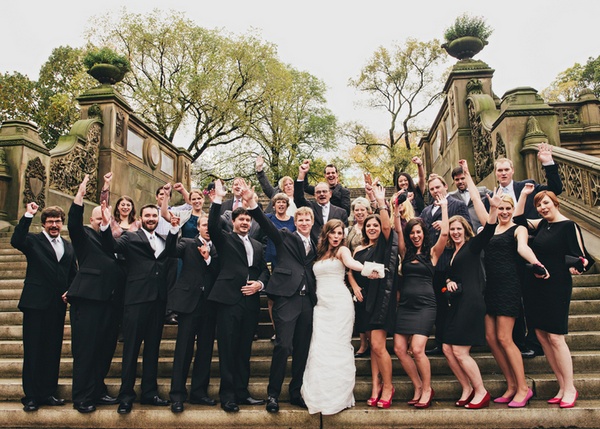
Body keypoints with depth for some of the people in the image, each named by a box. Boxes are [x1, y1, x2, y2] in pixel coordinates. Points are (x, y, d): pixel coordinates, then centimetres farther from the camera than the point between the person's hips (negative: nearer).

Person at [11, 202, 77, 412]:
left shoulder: (68, 247, 13)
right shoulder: (33, 241, 1)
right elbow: (16, 241, -22)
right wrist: (28, 215, -25)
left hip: (58, 306, 4)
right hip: (36, 303, -4)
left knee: (53, 351, 10)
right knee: (33, 351, 3)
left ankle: (48, 393, 22)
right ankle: (31, 396, 13)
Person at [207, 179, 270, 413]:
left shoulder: (257, 245, 19)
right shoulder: (224, 239, 6)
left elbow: (264, 270, 18)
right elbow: (213, 226, -13)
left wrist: (259, 284, -2)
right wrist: (218, 199, -20)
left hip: (251, 302, 5)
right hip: (229, 300, -4)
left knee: (244, 350, 12)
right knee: (227, 350, 0)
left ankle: (242, 392, 22)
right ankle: (227, 395, 9)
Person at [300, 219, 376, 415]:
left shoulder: (342, 250, 1)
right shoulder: (319, 253, 17)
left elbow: (350, 262, -22)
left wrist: (366, 269, -42)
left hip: (339, 302, -5)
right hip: (321, 303, 5)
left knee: (337, 347, -3)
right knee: (319, 348, 0)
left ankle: (337, 397, 9)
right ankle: (321, 395, 11)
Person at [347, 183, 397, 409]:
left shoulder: (385, 245, -1)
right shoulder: (359, 249, 13)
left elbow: (387, 226, -19)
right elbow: (350, 271, 15)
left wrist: (381, 202, -26)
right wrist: (355, 287, -3)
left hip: (381, 298, -5)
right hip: (365, 299, 6)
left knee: (378, 346, -8)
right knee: (373, 345, 10)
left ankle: (387, 386, 10)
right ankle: (376, 386, 19)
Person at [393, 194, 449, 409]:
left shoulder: (432, 252, 5)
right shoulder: (405, 253, 12)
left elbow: (444, 233, -9)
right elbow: (398, 230, 2)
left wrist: (444, 207, -4)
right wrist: (396, 208, -3)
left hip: (425, 305, -4)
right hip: (405, 305, 4)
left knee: (417, 349, -14)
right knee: (399, 348, -2)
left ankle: (427, 389, 9)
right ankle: (418, 386, 17)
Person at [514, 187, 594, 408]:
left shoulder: (568, 225, -7)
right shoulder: (542, 224, 11)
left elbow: (581, 257, -9)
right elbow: (517, 219, 22)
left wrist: (578, 267, -28)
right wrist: (523, 195, 17)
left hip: (557, 286, -7)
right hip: (535, 286, 7)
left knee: (555, 337, -6)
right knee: (541, 335, 7)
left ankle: (570, 389, 8)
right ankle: (562, 386, 16)